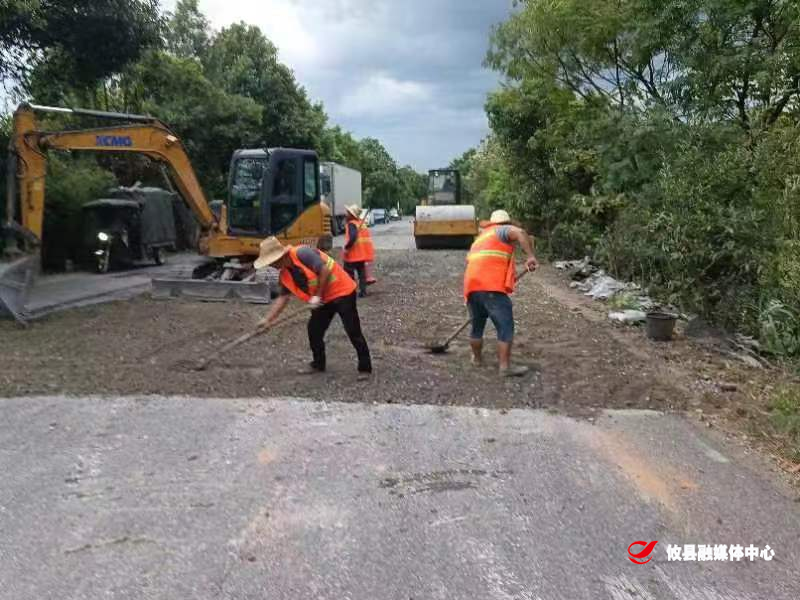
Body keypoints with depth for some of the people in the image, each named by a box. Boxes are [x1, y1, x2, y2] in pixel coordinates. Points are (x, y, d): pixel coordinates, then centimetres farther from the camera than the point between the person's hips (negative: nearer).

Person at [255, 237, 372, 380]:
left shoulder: (302, 253, -24)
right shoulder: (285, 274, 4)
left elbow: (324, 270, -27)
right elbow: (283, 297, 10)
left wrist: (317, 296, -20)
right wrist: (268, 318, 4)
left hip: (342, 292, -9)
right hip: (323, 299, 9)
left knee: (353, 332, -5)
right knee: (314, 330, 10)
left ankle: (365, 368, 5)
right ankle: (318, 364, 28)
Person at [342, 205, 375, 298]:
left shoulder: (351, 224, -14)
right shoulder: (362, 223, 11)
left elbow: (353, 236, -30)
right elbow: (368, 236, 15)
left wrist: (347, 247, -24)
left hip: (353, 254, -8)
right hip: (362, 253, 8)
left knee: (349, 273, 3)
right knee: (362, 272, 15)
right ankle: (362, 291, 17)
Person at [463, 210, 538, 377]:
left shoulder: (480, 238, 33)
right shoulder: (503, 231, 10)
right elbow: (520, 233, -13)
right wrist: (530, 256, -18)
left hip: (471, 287, 8)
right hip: (491, 287, -8)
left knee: (477, 326, 22)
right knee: (505, 327, -4)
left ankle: (477, 358, 37)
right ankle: (505, 366, -6)